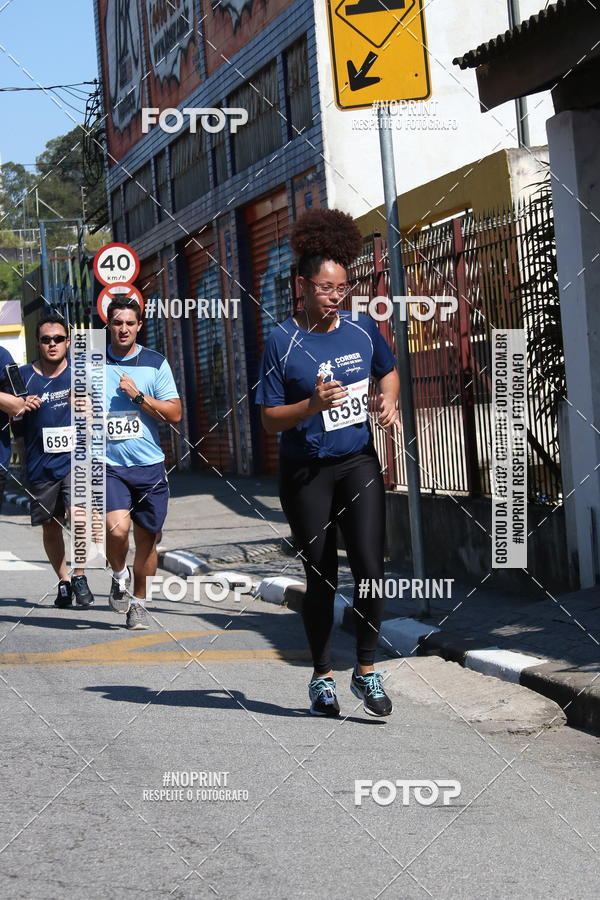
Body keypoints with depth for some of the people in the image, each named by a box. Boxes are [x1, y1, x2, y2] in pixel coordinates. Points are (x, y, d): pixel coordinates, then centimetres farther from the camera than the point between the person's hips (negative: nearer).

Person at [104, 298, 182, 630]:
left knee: (147, 539, 6)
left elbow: (174, 414, -2)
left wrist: (138, 395, -11)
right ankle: (118, 575, 9)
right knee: (116, 528, -22)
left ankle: (138, 602, 25)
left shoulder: (156, 363, 3)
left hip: (149, 466, 1)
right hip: (109, 465, -1)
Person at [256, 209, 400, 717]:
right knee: (321, 577, 7)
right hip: (306, 473, -2)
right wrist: (313, 404, -25)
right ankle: (323, 678, 22)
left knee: (370, 567, -9)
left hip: (359, 464, 2)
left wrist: (389, 399, 1)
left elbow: (389, 370, 21)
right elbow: (271, 419, -9)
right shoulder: (284, 341, -9)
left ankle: (367, 671, 7)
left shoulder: (362, 330, 1)